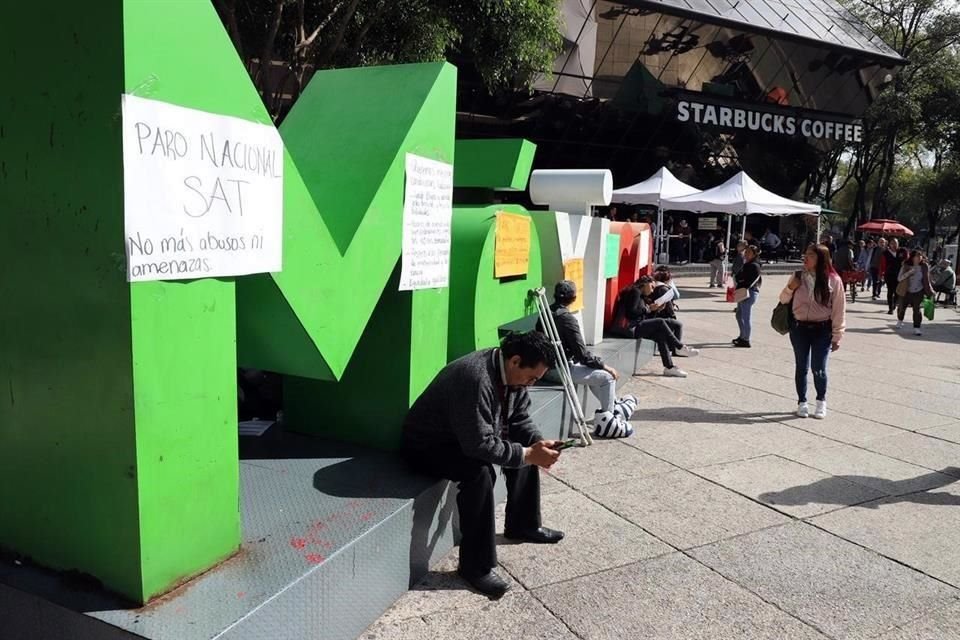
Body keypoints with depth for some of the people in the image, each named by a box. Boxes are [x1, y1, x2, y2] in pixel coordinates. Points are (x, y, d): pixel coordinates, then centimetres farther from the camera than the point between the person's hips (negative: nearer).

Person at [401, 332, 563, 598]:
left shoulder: (511, 373, -6)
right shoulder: (475, 378, -35)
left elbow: (519, 420, 4)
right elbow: (479, 444, -36)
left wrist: (538, 444, -14)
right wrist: (527, 455, -30)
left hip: (470, 437, 9)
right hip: (426, 446, -9)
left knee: (527, 447, 7)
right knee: (480, 471, -33)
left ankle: (522, 525, 23)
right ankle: (475, 566, -20)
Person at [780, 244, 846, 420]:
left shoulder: (833, 280, -7)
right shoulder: (797, 277, 1)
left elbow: (839, 310, -4)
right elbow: (784, 300, 12)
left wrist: (837, 336, -5)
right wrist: (790, 288, -9)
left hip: (822, 330, -2)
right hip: (799, 328, 3)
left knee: (819, 369, -1)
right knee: (802, 367, 10)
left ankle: (821, 402, 22)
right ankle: (802, 402, 24)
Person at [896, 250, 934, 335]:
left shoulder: (924, 267, -7)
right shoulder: (906, 266, -12)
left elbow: (926, 280, 2)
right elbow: (899, 278, -15)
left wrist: (930, 291, 3)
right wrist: (909, 272, -29)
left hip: (918, 292, 0)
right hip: (906, 291, 0)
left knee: (917, 309, -8)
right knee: (902, 307, 14)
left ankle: (916, 328, -4)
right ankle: (899, 321, 43)